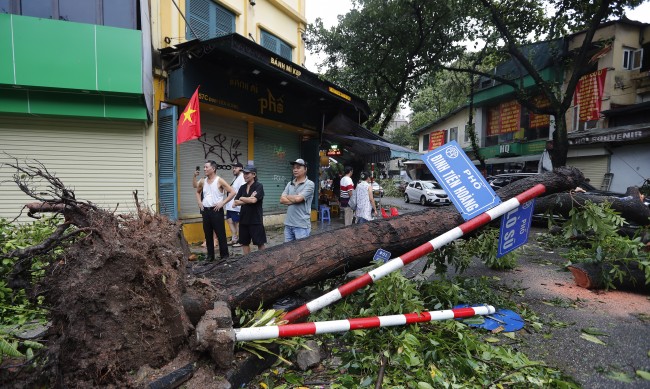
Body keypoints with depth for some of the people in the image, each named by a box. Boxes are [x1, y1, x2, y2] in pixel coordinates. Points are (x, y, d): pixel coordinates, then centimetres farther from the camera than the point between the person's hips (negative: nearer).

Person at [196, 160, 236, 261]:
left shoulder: (219, 181, -8)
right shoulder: (203, 181, 9)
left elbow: (232, 192, -12)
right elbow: (198, 192, 29)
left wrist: (222, 203, -14)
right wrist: (199, 202, 13)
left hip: (216, 211, -6)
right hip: (205, 211, 6)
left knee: (220, 234, -1)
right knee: (208, 234, 12)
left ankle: (224, 255, 8)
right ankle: (210, 255, 23)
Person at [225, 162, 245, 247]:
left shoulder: (242, 178, -15)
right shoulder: (235, 178, 17)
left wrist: (236, 202, -28)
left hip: (236, 206, -10)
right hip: (230, 206, 10)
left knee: (238, 223, -2)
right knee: (230, 221, 13)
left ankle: (240, 241, 9)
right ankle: (234, 239, 23)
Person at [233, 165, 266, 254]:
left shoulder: (259, 186, -8)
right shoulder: (242, 187, 9)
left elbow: (254, 200, -21)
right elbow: (236, 202, 2)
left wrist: (242, 198, -5)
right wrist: (249, 200, -12)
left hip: (256, 220, -6)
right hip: (243, 219, 6)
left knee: (260, 243, 3)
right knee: (244, 243, 13)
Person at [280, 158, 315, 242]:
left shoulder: (309, 184, -8)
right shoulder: (290, 184, 11)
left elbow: (298, 198, -18)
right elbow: (282, 200, 2)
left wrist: (287, 196, 0)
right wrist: (294, 200, -12)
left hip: (302, 225, -6)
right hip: (288, 224, 6)